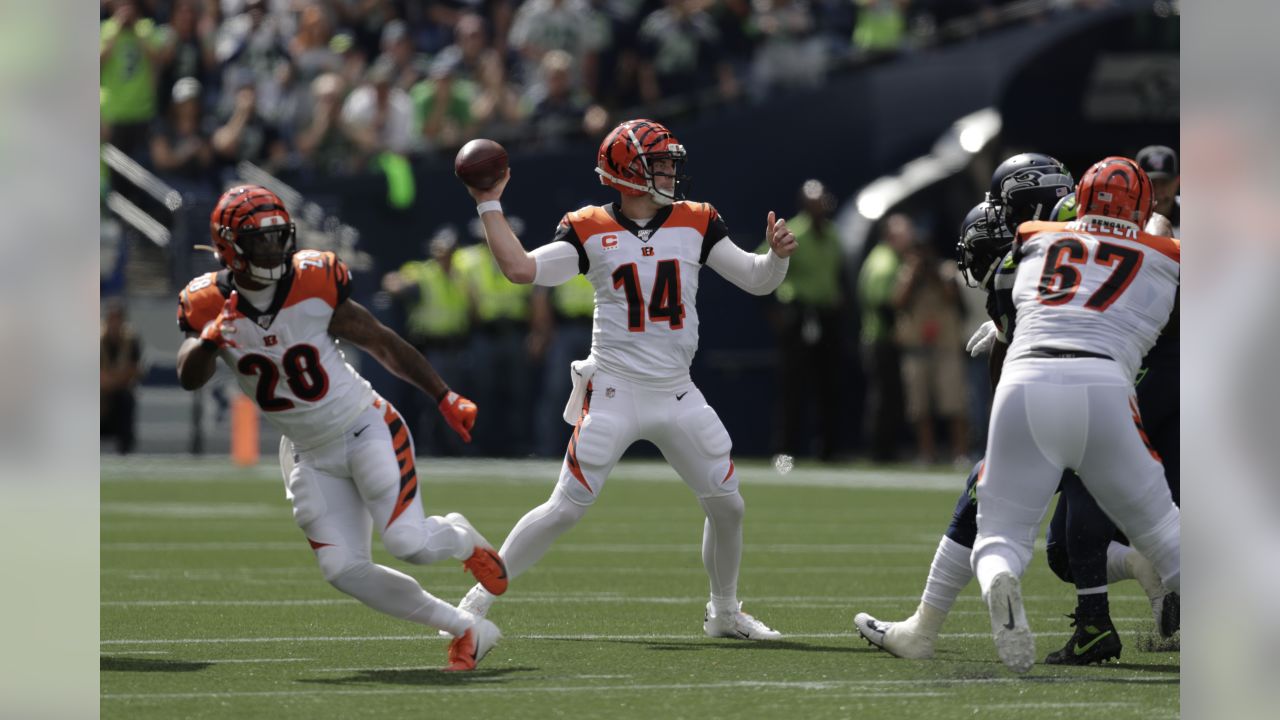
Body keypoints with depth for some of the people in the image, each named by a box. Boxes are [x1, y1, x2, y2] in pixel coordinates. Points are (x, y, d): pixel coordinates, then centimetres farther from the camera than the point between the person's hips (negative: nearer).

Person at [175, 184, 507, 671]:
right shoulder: (210, 306, -10)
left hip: (364, 428, -3)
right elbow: (189, 378, -24)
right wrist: (208, 341, -46)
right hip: (311, 455, 3)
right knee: (344, 570, -7)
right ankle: (466, 631, 6)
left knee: (409, 544, -18)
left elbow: (381, 343, -2)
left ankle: (462, 539, 20)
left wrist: (446, 398, 3)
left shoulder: (314, 284, -14)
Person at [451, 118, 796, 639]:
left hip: (677, 396, 4)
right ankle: (478, 600, 2)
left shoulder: (695, 224, 5)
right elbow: (522, 269, -11)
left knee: (727, 505, 4)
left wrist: (777, 254, -14)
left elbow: (758, 281, 6)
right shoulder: (590, 230, -3)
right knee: (567, 508, -8)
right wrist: (489, 206, -11)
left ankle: (724, 613, 25)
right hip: (614, 393, -4)